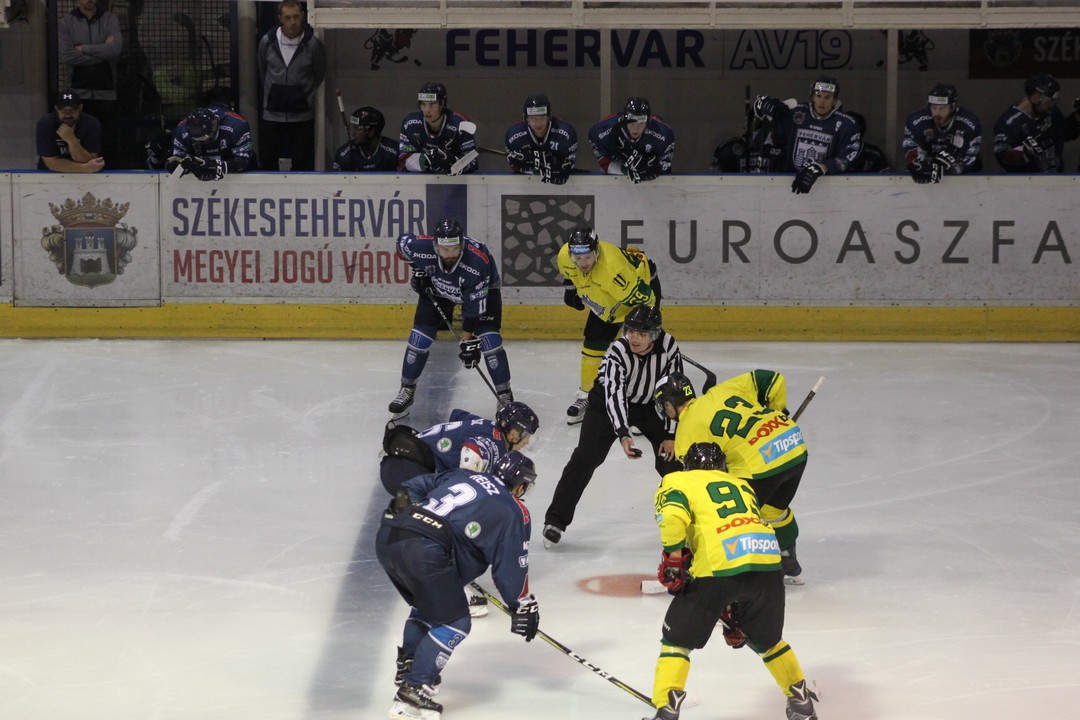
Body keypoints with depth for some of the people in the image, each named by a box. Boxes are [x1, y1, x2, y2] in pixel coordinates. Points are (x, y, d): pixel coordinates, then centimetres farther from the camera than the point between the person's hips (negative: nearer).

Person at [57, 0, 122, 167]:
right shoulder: (65, 22, 4)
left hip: (107, 93, 0)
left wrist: (83, 49, -6)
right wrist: (103, 52, -7)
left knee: (109, 143, -1)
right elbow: (67, 56, -8)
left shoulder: (111, 19, 6)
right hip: (78, 93, 0)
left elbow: (115, 49, -9)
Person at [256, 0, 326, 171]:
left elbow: (319, 75, 4)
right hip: (272, 114, 2)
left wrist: (304, 97, 9)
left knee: (302, 160, 3)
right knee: (268, 157, 8)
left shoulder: (313, 44, -10)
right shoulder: (267, 42, -5)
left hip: (302, 114, -2)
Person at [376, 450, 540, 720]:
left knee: (427, 602, 32)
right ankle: (412, 691, -3)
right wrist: (523, 606, 22)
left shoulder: (461, 476, 27)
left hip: (387, 535, 8)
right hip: (424, 552, -8)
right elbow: (510, 568, 11)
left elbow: (413, 487, 29)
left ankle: (408, 666, 42)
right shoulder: (514, 512, 11)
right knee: (454, 623, 5)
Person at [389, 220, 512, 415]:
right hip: (436, 287, 3)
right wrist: (417, 269, -10)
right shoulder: (423, 247, -35)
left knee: (489, 340, -16)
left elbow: (474, 306, -34)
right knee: (419, 338, -5)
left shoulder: (478, 261, -41)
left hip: (482, 289, -3)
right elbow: (402, 242, -9)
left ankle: (505, 395, -2)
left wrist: (468, 341, -30)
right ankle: (406, 390, 13)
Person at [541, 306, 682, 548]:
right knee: (586, 457, -15)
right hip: (608, 402, -3)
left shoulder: (669, 348, -24)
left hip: (650, 405, 3)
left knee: (671, 457, -2)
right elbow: (614, 394, -41)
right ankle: (555, 520, -10)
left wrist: (671, 434, -15)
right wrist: (623, 435, -53)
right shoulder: (617, 352, -33)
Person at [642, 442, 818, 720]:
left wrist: (673, 559, 2)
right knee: (766, 638, 28)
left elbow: (673, 516, -6)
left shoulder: (675, 482, 19)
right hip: (767, 561, 5)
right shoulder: (741, 485, 34)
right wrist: (735, 608, 35)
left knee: (677, 637, 12)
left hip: (717, 566, -5)